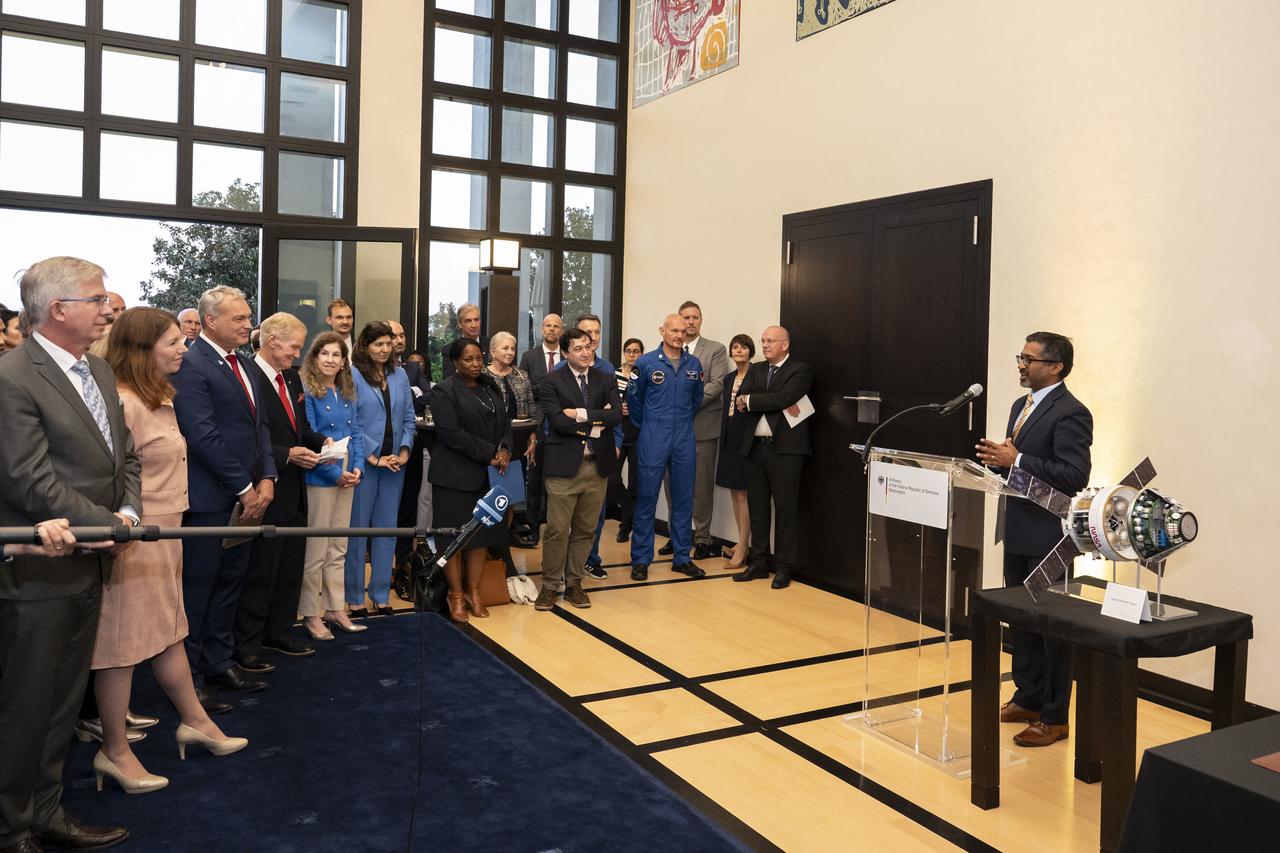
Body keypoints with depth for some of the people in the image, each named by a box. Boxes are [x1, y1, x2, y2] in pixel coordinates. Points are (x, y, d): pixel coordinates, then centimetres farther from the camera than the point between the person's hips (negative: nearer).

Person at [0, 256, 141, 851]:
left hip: (89, 564, 8)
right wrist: (111, 526, -14)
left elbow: (124, 456, 13)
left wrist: (128, 512, -5)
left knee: (64, 700, 18)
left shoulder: (98, 371, 10)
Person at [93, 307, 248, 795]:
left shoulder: (159, 398, 12)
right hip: (133, 539, -10)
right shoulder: (123, 403, -19)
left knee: (169, 629, 19)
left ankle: (194, 722, 32)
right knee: (123, 640, 3)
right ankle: (115, 751, 17)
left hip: (163, 534, 10)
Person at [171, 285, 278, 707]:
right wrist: (244, 488, -16)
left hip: (246, 496, 8)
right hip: (209, 498, -8)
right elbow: (203, 436, -19)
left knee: (229, 583, 16)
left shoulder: (244, 364, 13)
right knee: (197, 588, 3)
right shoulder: (191, 366, -14)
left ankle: (219, 663, 28)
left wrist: (266, 478, 1)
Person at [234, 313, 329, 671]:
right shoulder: (247, 378, -16)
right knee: (260, 572, 2)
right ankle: (247, 646, 16)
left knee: (290, 569, 17)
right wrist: (287, 455, -23)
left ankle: (279, 633, 32)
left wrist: (320, 441, 2)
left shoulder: (292, 378, 12)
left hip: (294, 492, 9)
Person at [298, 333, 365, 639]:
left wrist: (357, 467, -4)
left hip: (347, 475, 7)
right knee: (315, 549, 1)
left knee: (338, 547, 14)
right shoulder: (307, 391, -11)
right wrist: (335, 474, -16)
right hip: (320, 476, -7)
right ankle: (310, 614, 12)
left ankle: (335, 608, 23)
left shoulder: (346, 393, 10)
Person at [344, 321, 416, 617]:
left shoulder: (400, 375, 8)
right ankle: (355, 598, 14)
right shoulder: (353, 376, -7)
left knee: (387, 527, 10)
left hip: (394, 463, 5)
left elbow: (408, 418, 10)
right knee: (357, 528, 3)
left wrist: (404, 450, -4)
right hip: (362, 462, -5)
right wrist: (373, 456, -13)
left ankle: (381, 594, 20)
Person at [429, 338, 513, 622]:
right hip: (455, 475, -5)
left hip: (487, 475, 6)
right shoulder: (444, 391, -7)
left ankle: (473, 592, 19)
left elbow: (505, 422, 13)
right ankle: (456, 596, 13)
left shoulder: (490, 387, 13)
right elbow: (451, 433, -16)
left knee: (481, 534, 8)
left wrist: (505, 449, -7)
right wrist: (489, 454, -16)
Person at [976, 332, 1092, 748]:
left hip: (1048, 536, -9)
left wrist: (1016, 460, -25)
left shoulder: (1070, 413, -15)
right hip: (1018, 532, 9)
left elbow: (1075, 476, -23)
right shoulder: (1021, 405, 13)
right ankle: (1028, 699, 32)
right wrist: (997, 457, -2)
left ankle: (1054, 717, 14)